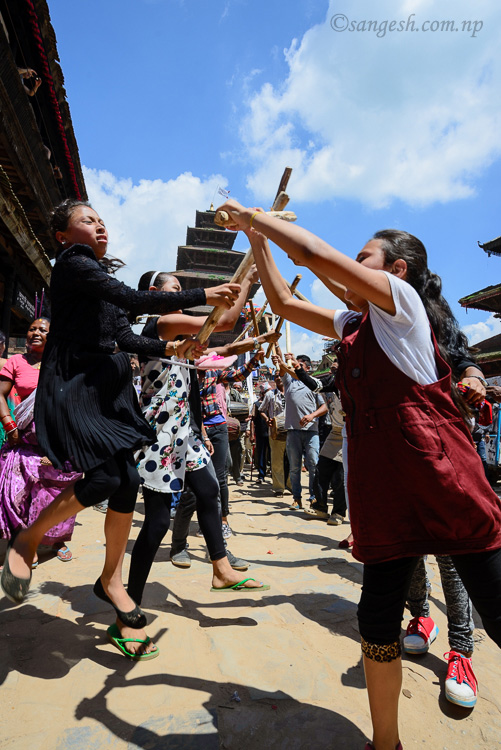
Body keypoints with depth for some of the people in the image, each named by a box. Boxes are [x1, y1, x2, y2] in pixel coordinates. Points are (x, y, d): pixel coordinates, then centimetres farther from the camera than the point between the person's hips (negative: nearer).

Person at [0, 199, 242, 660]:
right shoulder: (72, 264, -6)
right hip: (70, 384, -8)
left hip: (105, 384, 8)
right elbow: (134, 301, -20)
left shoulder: (100, 275, 21)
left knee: (127, 481, 1)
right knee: (104, 476, -20)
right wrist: (204, 297, -22)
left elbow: (125, 337, 15)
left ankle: (112, 579, 19)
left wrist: (167, 348, -2)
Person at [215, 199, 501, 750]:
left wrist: (252, 216, 2)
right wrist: (255, 238, 21)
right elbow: (284, 302, 23)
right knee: (377, 616, 12)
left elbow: (315, 254, -11)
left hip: (439, 472, -7)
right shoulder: (354, 324, 20)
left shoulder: (403, 300, -1)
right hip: (381, 485, 7)